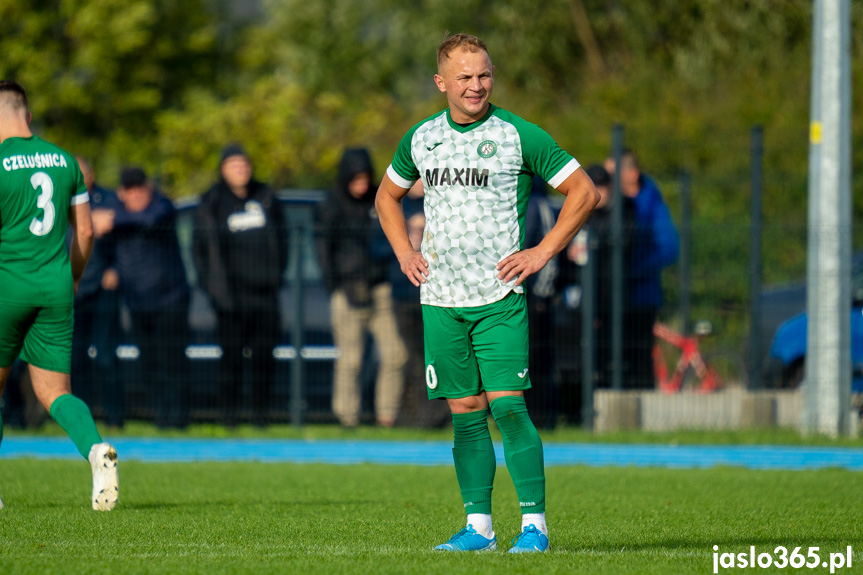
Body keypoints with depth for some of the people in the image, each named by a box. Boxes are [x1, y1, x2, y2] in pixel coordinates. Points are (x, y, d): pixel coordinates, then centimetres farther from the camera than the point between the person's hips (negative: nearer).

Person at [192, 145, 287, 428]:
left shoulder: (266, 197, 10)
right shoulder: (212, 203, 3)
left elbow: (281, 236, 17)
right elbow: (199, 245, 6)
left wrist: (278, 272, 7)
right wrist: (210, 284, -1)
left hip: (265, 288, 2)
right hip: (231, 291, -2)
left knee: (264, 355, 0)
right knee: (231, 354, -4)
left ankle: (261, 414, 7)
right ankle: (228, 415, 2)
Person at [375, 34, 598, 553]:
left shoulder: (517, 135, -5)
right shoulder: (421, 138, 9)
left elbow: (584, 192, -1)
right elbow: (388, 196, 26)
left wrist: (543, 252, -6)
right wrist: (405, 253, 11)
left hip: (499, 297, -4)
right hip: (440, 298, 4)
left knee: (506, 404, -13)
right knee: (465, 412, 6)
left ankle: (534, 523, -9)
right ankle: (478, 526, 11)